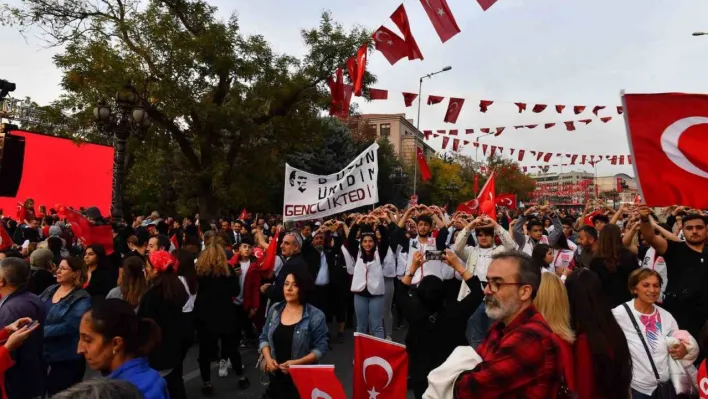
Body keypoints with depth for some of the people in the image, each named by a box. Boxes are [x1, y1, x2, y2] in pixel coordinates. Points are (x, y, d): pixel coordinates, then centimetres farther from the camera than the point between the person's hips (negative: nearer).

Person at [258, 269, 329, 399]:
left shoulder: (315, 315, -13)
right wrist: (268, 358, -8)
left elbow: (320, 348, -13)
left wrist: (297, 363, -22)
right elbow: (264, 337, 8)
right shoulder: (274, 309, 1)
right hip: (276, 376, 4)